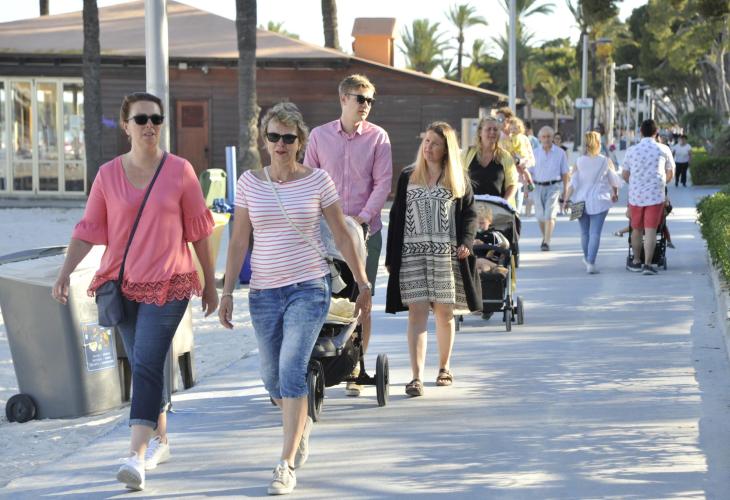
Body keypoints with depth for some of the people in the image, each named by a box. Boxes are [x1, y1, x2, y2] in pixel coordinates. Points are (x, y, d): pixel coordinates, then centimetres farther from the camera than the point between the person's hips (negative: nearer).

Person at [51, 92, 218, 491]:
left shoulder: (180, 171, -3)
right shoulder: (108, 175, 2)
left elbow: (199, 230, 3)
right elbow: (88, 230, 4)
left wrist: (210, 283, 6)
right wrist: (65, 272, -8)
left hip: (168, 285, -3)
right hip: (123, 283, 3)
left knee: (146, 365, -14)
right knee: (143, 367, 14)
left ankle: (137, 456, -20)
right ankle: (161, 440, 32)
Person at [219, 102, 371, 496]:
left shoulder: (317, 181, -2)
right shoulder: (249, 182, 3)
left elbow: (342, 237, 5)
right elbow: (238, 241, 6)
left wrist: (363, 284, 8)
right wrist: (227, 291, 1)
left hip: (309, 288, -3)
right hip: (264, 291, 3)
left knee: (292, 371, -17)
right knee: (272, 377, 13)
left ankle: (287, 466, -14)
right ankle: (302, 426, 44)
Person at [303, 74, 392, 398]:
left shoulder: (378, 137, 2)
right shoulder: (319, 136, 6)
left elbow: (383, 182, -3)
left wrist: (363, 216, -14)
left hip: (366, 229, -1)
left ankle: (355, 369, 8)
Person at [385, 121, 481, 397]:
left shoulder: (458, 180, 8)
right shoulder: (407, 177, 9)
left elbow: (469, 214, 9)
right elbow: (396, 217, 9)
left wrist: (466, 243, -9)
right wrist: (391, 257, 5)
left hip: (446, 254, 0)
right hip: (412, 253, 0)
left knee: (444, 314, 7)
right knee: (417, 314, -9)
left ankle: (444, 367, 26)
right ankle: (416, 377, -14)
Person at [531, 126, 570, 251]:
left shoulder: (560, 153, 3)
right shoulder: (535, 153, 7)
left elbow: (564, 173, 6)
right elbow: (530, 172, 9)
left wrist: (565, 190, 4)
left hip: (553, 186, -3)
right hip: (538, 187, 3)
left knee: (550, 215, -13)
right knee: (540, 216, 9)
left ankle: (547, 242, -15)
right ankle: (544, 237, 31)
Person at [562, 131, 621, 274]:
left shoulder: (579, 162, -5)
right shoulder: (606, 162, -5)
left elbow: (573, 183, -8)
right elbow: (614, 181, 4)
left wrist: (566, 199, -2)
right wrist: (615, 194, 22)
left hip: (581, 201, 2)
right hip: (599, 201, -2)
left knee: (584, 232, 17)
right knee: (595, 233, -4)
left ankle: (587, 259, 34)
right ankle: (591, 263, -13)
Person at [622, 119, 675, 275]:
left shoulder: (631, 150, 3)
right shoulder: (663, 150, 1)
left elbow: (625, 174, 10)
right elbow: (670, 174, 12)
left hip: (635, 194, 2)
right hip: (656, 195, -2)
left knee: (636, 229, 13)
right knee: (651, 230, -2)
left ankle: (636, 262, 22)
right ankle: (648, 264, -7)